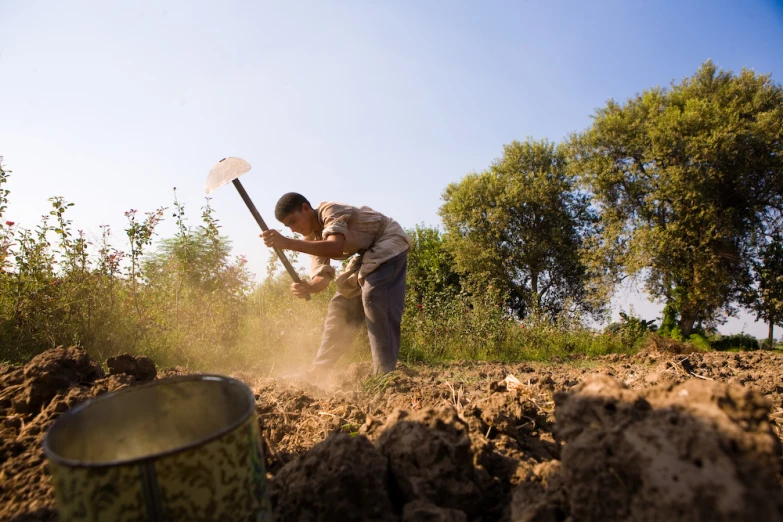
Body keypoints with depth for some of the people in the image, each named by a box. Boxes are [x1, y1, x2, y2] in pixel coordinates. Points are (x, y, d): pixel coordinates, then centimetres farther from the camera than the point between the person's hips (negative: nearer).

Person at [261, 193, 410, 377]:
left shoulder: (331, 211, -27)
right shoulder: (312, 238, -2)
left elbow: (336, 248, -47)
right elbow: (322, 277, -13)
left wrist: (287, 243, -53)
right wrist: (307, 287, -36)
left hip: (390, 242, -8)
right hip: (368, 253, 8)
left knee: (373, 297, -27)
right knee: (342, 304, 3)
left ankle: (384, 374, -25)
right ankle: (317, 370, 11)